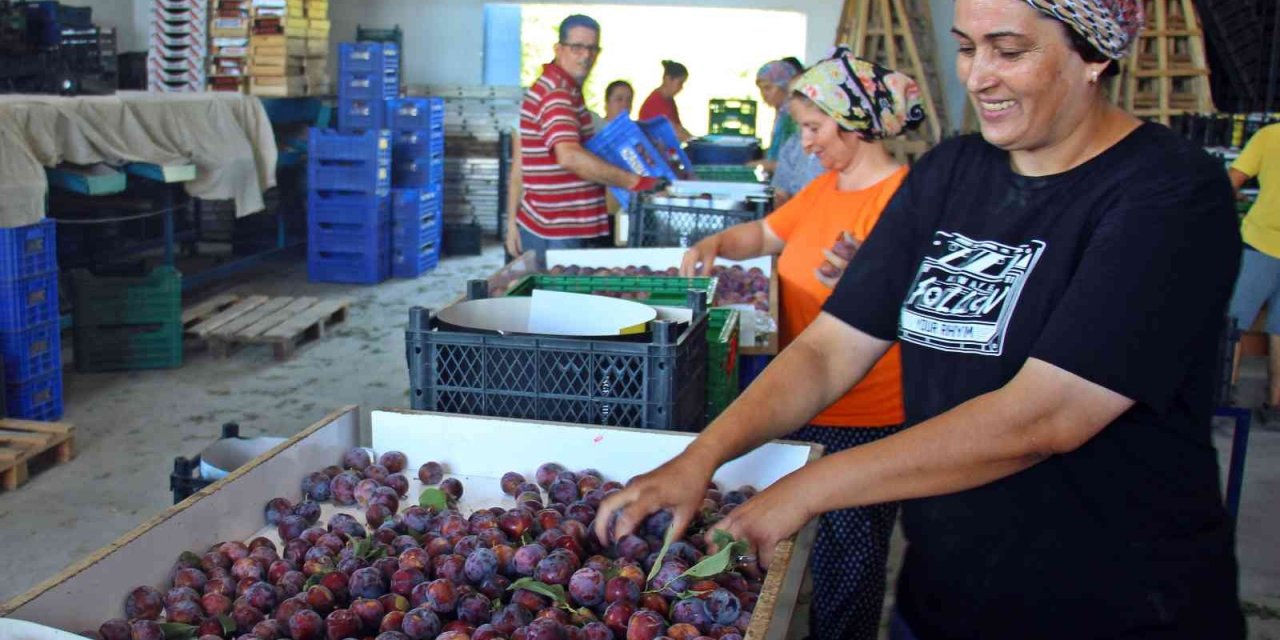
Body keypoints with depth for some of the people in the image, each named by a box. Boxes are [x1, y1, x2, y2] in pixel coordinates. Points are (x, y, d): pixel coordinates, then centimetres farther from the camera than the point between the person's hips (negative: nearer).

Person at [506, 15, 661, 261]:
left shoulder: (546, 87, 14)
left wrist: (514, 220, 18)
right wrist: (634, 182, -31)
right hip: (556, 236, -10)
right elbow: (570, 156, -34)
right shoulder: (557, 94, -18)